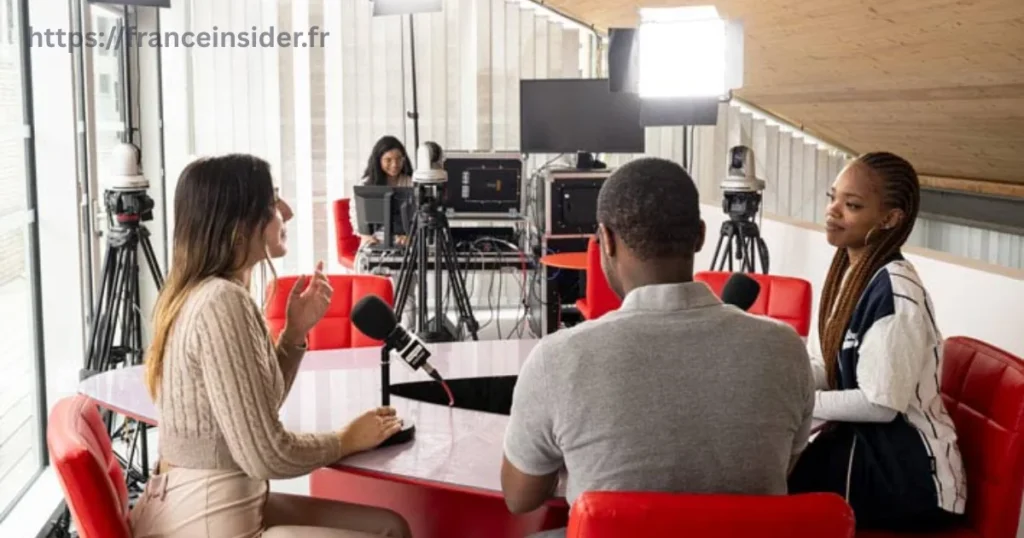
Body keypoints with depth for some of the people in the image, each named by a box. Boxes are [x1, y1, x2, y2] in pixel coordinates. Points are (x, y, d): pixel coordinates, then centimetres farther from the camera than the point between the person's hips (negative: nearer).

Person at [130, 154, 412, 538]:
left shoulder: (203, 292, 9)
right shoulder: (222, 303, -21)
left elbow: (256, 413, 17)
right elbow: (265, 455, -23)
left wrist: (295, 332, 5)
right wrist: (346, 440, -7)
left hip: (205, 506, 9)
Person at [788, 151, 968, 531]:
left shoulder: (893, 290, -23)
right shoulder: (849, 271, 5)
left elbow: (881, 404, -24)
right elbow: (824, 369, 9)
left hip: (910, 473, -8)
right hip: (868, 442, 8)